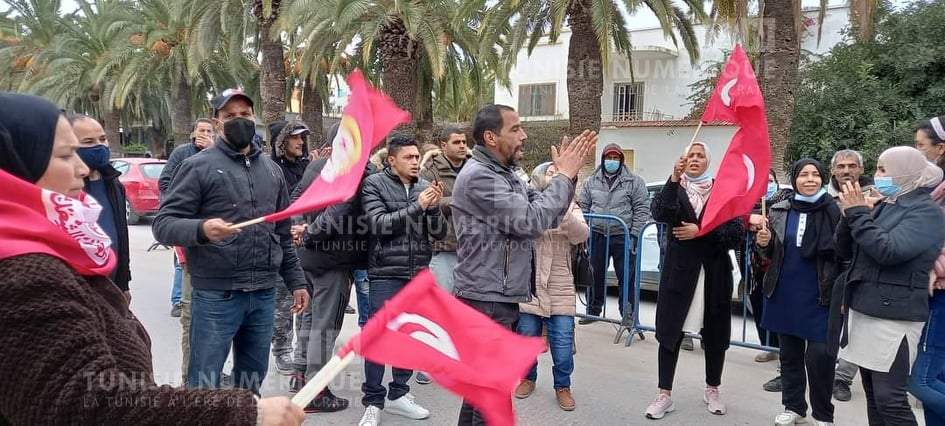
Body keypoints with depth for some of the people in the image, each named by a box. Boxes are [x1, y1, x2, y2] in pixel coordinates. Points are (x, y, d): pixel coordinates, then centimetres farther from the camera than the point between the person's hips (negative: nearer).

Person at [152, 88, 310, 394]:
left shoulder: (271, 170, 14)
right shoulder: (199, 166, -3)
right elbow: (163, 223, -10)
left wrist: (296, 281, 16)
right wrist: (201, 229, -30)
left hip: (264, 295, 5)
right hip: (216, 295, -5)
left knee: (252, 382, 16)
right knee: (203, 384, 1)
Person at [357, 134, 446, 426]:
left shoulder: (424, 186, 7)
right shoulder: (374, 184, -4)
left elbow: (439, 232, 4)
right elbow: (379, 224, -16)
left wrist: (434, 207, -15)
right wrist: (416, 206, -22)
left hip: (418, 273, 4)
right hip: (386, 273, -4)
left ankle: (398, 395, 25)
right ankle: (373, 402, 11)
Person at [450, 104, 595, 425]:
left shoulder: (505, 175, 14)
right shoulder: (478, 176, -17)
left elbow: (547, 216, 13)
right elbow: (531, 222, -22)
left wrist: (567, 173, 1)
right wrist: (564, 176, -12)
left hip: (500, 299, 10)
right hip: (486, 302, -10)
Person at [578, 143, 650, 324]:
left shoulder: (634, 182, 2)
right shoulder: (591, 182, 12)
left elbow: (642, 209, -1)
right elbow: (583, 207, 14)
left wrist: (634, 235, -9)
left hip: (623, 237, -3)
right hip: (597, 236, 3)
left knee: (627, 278, 0)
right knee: (595, 276, 11)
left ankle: (628, 314, 11)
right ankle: (593, 310, 24)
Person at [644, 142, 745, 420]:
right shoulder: (675, 188, 4)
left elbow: (737, 231, -5)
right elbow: (659, 214, -17)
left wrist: (701, 232, -13)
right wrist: (674, 179, -25)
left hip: (714, 270, 1)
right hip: (679, 268, -1)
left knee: (715, 332, 9)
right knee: (670, 330, -1)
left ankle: (712, 390, 27)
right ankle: (665, 394, 8)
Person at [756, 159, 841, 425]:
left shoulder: (834, 211, -6)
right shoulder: (780, 211, 5)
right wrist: (764, 243, -7)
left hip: (819, 295, -4)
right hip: (784, 293, 4)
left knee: (819, 355, -6)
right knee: (789, 352, 13)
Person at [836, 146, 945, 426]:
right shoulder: (883, 206, 13)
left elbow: (888, 251, -23)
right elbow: (846, 250, 14)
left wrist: (858, 213, -14)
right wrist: (849, 215, -3)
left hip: (893, 315, -7)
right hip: (863, 309, 7)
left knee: (890, 398, -7)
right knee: (873, 395, 13)